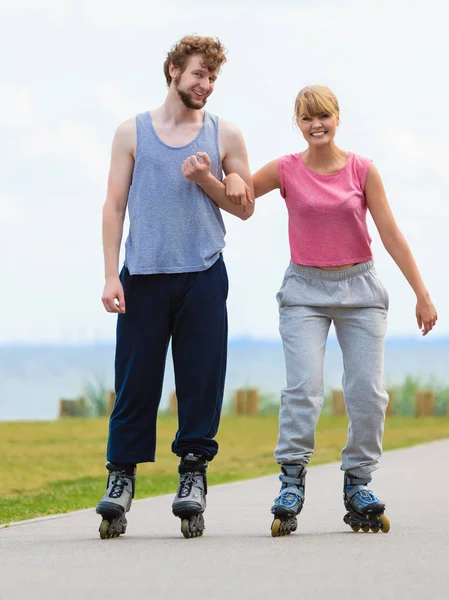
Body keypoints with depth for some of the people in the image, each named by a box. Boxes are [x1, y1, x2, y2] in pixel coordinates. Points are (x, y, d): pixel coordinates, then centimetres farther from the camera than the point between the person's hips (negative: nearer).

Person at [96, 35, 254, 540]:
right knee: (135, 380, -2)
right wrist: (111, 276, -2)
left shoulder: (225, 136, 11)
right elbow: (114, 204, 7)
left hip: (203, 276, 1)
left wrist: (207, 181, -6)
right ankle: (121, 477, 4)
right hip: (143, 274, -1)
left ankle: (193, 472, 6)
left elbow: (244, 207, 13)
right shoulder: (132, 132, 10)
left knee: (201, 379, -2)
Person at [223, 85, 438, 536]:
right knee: (303, 386, -16)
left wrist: (421, 293, -2)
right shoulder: (286, 171, -1)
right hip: (305, 288, -1)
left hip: (359, 287, 1)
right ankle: (291, 481, -12)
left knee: (368, 391, -4)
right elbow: (235, 199, 9)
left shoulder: (362, 170, -1)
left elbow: (391, 234, 0)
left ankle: (358, 486, 6)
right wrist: (232, 178, -15)